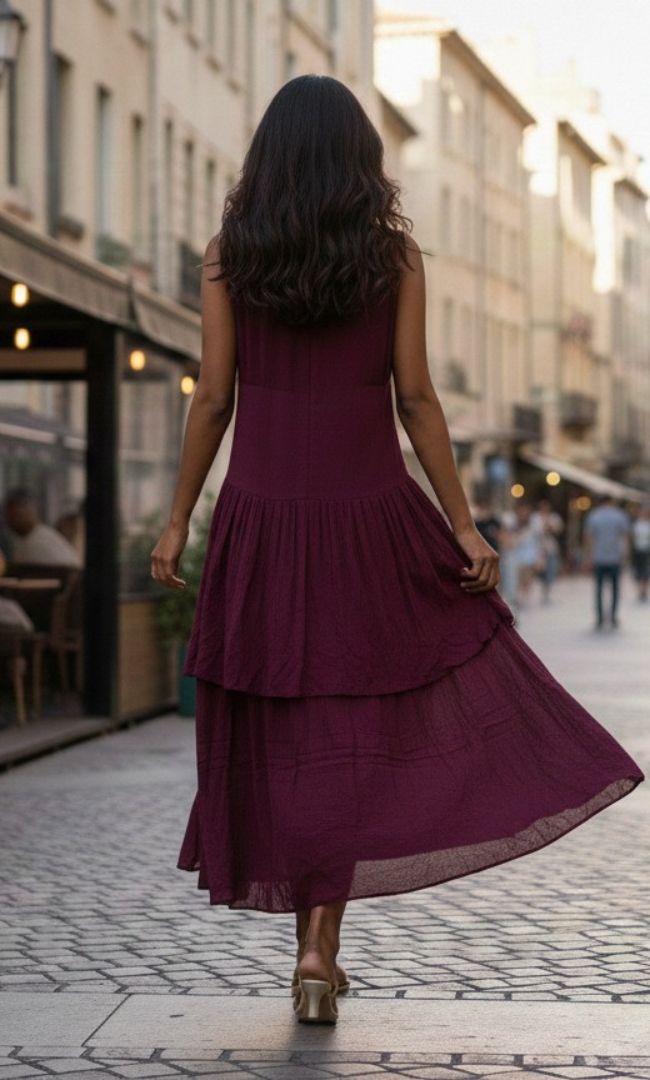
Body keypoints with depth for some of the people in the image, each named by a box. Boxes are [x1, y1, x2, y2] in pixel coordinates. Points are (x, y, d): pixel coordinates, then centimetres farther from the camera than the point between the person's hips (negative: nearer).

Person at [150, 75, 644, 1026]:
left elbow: (212, 398, -1)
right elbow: (416, 398, -4)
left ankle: (313, 939, 19)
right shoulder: (396, 255, -1)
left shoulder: (228, 257, 0)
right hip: (369, 514, -1)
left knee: (278, 733, 11)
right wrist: (463, 525, 1)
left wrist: (178, 519, 6)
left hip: (262, 516, 1)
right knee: (359, 730, 6)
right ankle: (319, 945, -3)